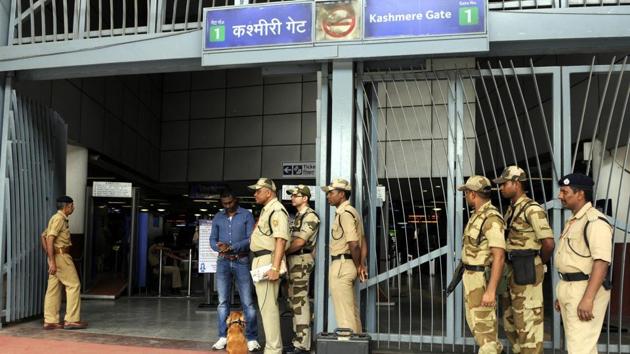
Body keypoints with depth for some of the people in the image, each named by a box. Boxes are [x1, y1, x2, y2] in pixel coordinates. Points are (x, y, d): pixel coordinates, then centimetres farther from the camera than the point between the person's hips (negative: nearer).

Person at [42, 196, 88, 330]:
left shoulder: (59, 218, 19)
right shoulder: (59, 219, -12)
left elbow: (45, 235, 26)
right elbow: (50, 239, -20)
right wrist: (52, 262, -24)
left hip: (58, 256, 10)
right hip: (60, 256, -10)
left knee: (54, 288, 8)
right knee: (73, 285, -6)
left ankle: (50, 321, 10)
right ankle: (71, 320, -5)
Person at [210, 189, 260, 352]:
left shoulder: (247, 215, -1)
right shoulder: (218, 217, 12)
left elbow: (251, 239, -8)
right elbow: (213, 239, 9)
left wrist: (231, 247, -18)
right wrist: (219, 247, -14)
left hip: (242, 261, -3)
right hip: (223, 261, 4)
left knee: (247, 302, -3)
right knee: (222, 301, 5)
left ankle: (252, 338, 2)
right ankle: (223, 336, 13)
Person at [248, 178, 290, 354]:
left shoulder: (277, 210, -13)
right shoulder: (265, 210, 19)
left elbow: (281, 240, -22)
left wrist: (275, 267, -28)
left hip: (269, 260, -11)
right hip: (260, 260, 11)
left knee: (268, 305, -10)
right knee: (267, 305, 16)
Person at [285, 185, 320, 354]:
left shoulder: (310, 216, -11)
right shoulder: (298, 216, 19)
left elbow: (299, 242, -18)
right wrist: (285, 253, 5)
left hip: (301, 261, -10)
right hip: (293, 261, 10)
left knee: (300, 301, -10)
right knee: (294, 300, 13)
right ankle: (298, 338, 21)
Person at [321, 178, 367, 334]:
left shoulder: (344, 213, -16)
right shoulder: (351, 211, 16)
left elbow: (353, 244, -22)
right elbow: (362, 241, 16)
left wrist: (358, 266, -7)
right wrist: (362, 265, 9)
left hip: (341, 265, -11)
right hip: (349, 265, 11)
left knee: (344, 312, -4)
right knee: (352, 310, 16)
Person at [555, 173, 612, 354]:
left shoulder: (595, 221, -15)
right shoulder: (573, 221, 16)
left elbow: (601, 263, -23)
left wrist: (588, 298, -28)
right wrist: (562, 294, 20)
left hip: (585, 290, -10)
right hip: (570, 289, 10)